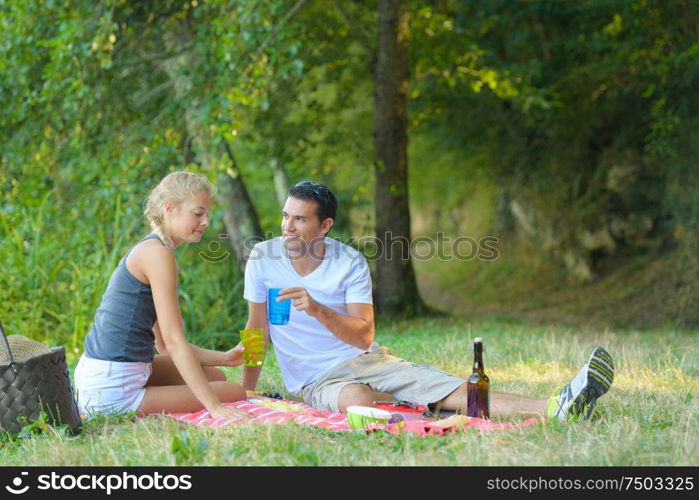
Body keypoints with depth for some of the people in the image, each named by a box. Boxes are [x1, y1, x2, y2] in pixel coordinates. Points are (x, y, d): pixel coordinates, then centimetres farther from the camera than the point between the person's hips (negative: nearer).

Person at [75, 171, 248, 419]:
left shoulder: (146, 249, 16)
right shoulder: (157, 253, -15)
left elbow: (165, 345, 16)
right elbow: (174, 343, -19)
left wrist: (225, 358, 8)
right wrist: (214, 407, -20)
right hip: (113, 394, -10)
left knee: (215, 377, 28)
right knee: (235, 394, -1)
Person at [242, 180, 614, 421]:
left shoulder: (350, 263, -2)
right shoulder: (263, 258, -2)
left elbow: (363, 336, -7)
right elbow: (258, 329, 4)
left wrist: (317, 309, -23)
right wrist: (246, 395, 0)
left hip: (368, 361, 2)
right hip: (318, 379, -2)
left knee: (456, 390, -20)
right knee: (356, 399, -43)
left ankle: (557, 408, -35)